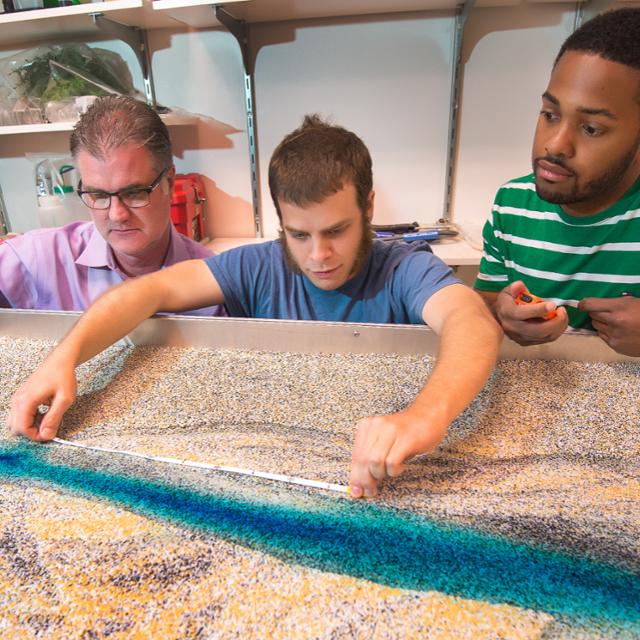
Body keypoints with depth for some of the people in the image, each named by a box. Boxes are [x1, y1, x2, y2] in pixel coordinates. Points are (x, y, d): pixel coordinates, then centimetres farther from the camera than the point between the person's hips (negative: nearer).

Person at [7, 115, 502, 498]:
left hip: (381, 474, -2)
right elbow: (153, 290, -11)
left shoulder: (406, 270, -14)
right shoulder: (259, 268, -5)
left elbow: (474, 322, -32)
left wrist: (428, 413, -53)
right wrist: (65, 356, -27)